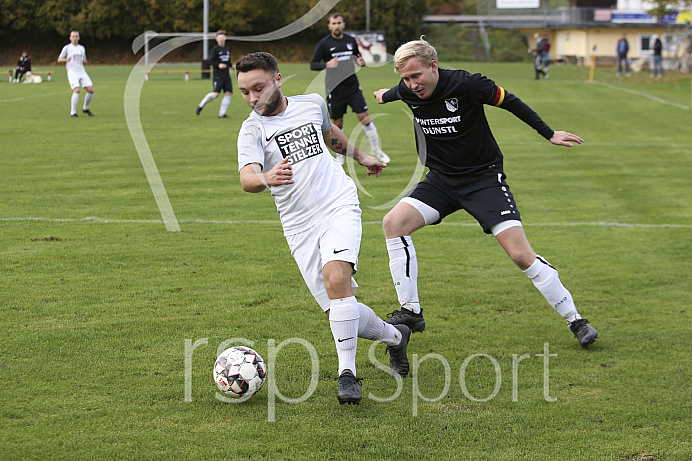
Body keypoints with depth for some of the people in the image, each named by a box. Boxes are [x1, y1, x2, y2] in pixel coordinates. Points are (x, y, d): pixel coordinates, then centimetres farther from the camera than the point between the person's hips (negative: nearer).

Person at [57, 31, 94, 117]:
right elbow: (59, 59, 2)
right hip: (72, 73, -5)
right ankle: (73, 112, -17)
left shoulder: (82, 48, 16)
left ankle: (85, 108, 17)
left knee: (91, 90, -6)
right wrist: (66, 59, -20)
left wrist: (84, 61, -1)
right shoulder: (67, 48, 2)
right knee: (76, 90, -22)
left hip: (82, 72, 5)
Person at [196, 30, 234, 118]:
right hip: (218, 75, -7)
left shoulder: (227, 50, 18)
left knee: (229, 93, -6)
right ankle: (201, 105, 6)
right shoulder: (215, 49, -3)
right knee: (216, 93, -15)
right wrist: (218, 65, -23)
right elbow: (211, 60, -9)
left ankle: (222, 114, -1)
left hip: (226, 75, 7)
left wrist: (232, 66, 10)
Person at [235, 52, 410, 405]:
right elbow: (247, 178, -25)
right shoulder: (252, 129, -6)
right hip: (300, 226, 1)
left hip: (339, 207, -1)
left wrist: (360, 156, 41)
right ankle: (394, 337, 27)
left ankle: (347, 373, -21)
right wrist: (267, 178, -47)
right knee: (338, 311, -1)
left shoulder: (312, 104, 5)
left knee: (336, 279, -27)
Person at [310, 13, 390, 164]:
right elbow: (313, 64, -5)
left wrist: (361, 61, -2)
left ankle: (376, 150, 9)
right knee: (338, 123, 3)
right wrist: (326, 64, -25)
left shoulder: (351, 41, 8)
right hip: (335, 89, -2)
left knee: (365, 118, -6)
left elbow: (357, 57, 23)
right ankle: (340, 154, 23)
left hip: (352, 86, 2)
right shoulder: (324, 43, -3)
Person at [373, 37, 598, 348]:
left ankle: (575, 320, 1)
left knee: (521, 254, -14)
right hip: (441, 179, 5)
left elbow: (510, 102, -8)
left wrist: (549, 134, -5)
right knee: (393, 223, -16)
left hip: (484, 178, -5)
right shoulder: (408, 92, -8)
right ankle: (411, 311, -6)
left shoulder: (465, 85, -23)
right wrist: (385, 96, 42)